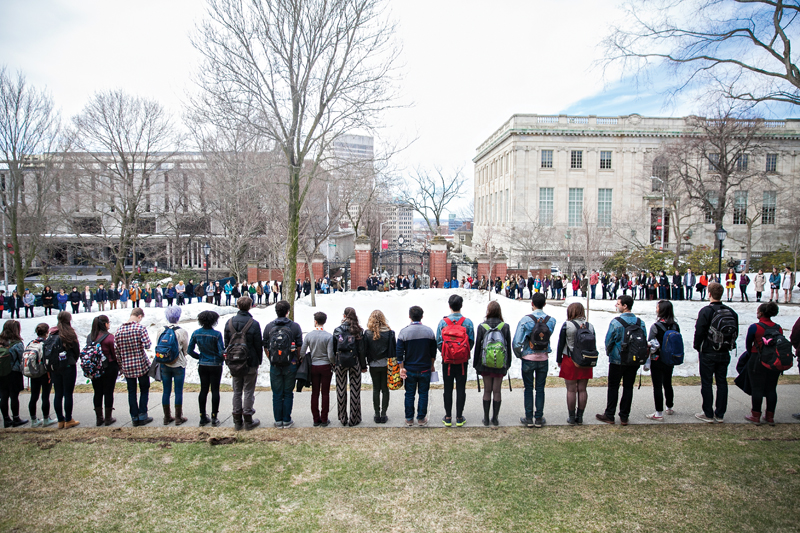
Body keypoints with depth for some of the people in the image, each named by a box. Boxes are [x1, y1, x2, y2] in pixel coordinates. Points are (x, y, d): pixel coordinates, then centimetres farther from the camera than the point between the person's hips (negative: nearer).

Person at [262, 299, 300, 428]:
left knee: (277, 394, 9)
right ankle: (287, 420, 12)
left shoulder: (269, 326, 0)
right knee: (288, 393, 8)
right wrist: (297, 360, 11)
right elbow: (300, 346, -2)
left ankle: (278, 420, 15)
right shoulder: (295, 326, -5)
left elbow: (265, 347, 4)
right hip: (290, 365, -1)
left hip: (274, 366, 1)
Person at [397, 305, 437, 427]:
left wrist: (401, 368, -1)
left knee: (409, 394, 10)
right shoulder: (429, 331, -3)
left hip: (409, 370, 0)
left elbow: (399, 352, -8)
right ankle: (421, 419, 17)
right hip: (425, 369, 1)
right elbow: (433, 352, 3)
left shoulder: (404, 332, -8)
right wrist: (431, 365, 15)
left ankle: (409, 419, 17)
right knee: (423, 394, 11)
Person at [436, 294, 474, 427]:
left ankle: (448, 418, 16)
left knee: (448, 389, 9)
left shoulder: (443, 322, -7)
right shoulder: (468, 322, -7)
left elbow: (438, 342, -3)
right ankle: (459, 418, 13)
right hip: (462, 361, 0)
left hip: (447, 361, 0)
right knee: (461, 389, 8)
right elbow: (472, 342, -2)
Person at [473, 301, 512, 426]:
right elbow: (509, 346, 3)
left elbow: (477, 346, -2)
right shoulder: (505, 326, -3)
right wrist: (508, 364, 13)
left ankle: (486, 418, 14)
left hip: (485, 364, 0)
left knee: (487, 390, 8)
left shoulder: (482, 326, -6)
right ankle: (495, 418, 14)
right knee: (497, 391, 7)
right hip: (500, 364, 0)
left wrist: (475, 364, 7)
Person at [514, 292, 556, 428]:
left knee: (528, 388, 9)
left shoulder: (526, 319, -15)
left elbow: (517, 342, -16)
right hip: (543, 358, 2)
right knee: (540, 388, 11)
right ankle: (539, 418, 18)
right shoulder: (551, 320, -7)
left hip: (528, 358, -2)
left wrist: (519, 354, 0)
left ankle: (529, 418, 14)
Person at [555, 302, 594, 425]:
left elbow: (561, 344, -7)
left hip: (570, 360, -4)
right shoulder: (590, 326, 2)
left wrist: (558, 360, 3)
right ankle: (580, 417, 17)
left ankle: (572, 417, 10)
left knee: (571, 390, 3)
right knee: (582, 390, 9)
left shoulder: (567, 325, -10)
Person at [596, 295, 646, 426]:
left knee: (613, 387, 6)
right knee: (628, 388, 10)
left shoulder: (616, 322, -16)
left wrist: (609, 353, 10)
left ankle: (609, 416, 12)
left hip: (617, 361, -4)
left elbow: (608, 341, -9)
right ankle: (624, 417, 16)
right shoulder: (640, 322, -1)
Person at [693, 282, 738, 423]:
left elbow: (699, 332, -15)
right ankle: (720, 414, 19)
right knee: (722, 382, 12)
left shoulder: (706, 311, -16)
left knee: (706, 383, 3)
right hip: (725, 353, 6)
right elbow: (736, 333, 10)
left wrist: (697, 348, -2)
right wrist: (728, 346, 17)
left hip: (708, 353, -5)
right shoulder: (731, 312, 3)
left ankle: (708, 415, 8)